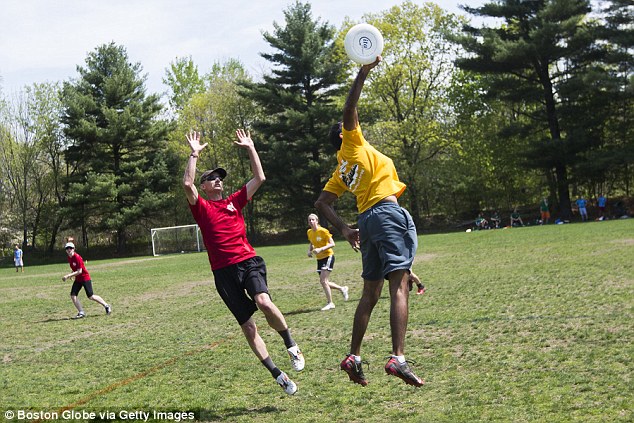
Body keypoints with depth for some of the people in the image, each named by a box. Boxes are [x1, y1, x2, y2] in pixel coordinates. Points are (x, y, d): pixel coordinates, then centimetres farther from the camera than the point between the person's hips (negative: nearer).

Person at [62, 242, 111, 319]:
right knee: (73, 295, -6)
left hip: (85, 278, -8)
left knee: (90, 296, -5)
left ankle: (106, 306, 12)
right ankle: (81, 313, -3)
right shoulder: (69, 257, 3)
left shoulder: (77, 257, -22)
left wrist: (68, 275, -25)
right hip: (78, 279, 8)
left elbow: (79, 271, -23)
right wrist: (71, 274, 5)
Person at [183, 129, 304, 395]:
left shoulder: (235, 201, 17)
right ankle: (277, 375, 6)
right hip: (224, 271, -1)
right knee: (248, 326, -2)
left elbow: (259, 178, 14)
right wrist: (194, 154, -6)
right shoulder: (202, 208, 8)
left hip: (249, 262, 1)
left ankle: (291, 345, -5)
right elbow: (187, 184, -10)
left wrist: (250, 148, 14)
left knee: (264, 302, -28)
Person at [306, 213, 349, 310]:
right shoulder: (309, 232, 4)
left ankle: (330, 303, -6)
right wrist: (309, 251, 1)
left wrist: (321, 249, -28)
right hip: (319, 259, 7)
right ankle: (342, 289, 32)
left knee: (323, 280, -17)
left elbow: (332, 244, -17)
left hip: (328, 256, -7)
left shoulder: (323, 231, -16)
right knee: (324, 282, 8)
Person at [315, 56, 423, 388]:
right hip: (388, 213, -8)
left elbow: (321, 203, 17)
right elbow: (349, 111, -10)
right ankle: (398, 358, -26)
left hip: (367, 220, 8)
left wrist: (344, 229, 9)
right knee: (399, 286, -15)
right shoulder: (351, 144, 7)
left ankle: (353, 357, 16)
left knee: (370, 293, 14)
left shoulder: (341, 171, 23)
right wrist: (363, 72, -12)